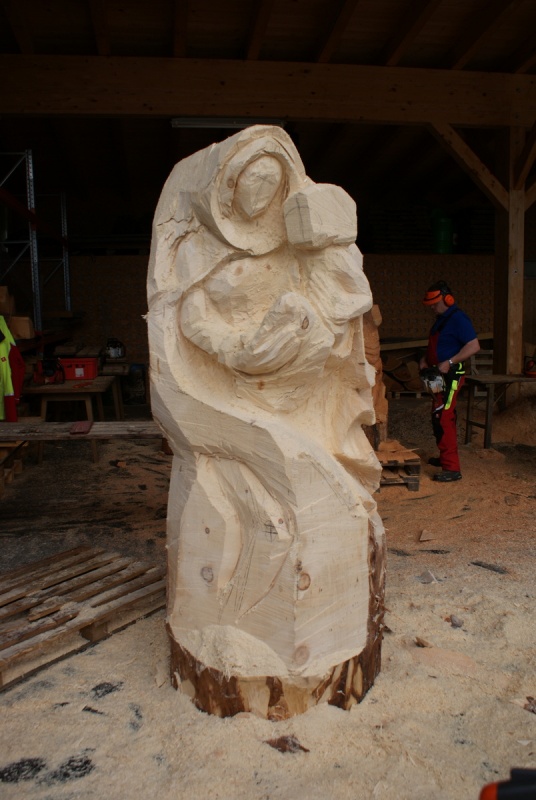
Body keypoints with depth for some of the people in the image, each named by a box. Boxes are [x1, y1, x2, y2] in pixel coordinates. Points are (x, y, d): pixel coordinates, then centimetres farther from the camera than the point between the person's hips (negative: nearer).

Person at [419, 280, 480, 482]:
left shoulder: (458, 319, -15)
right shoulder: (441, 319, 15)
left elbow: (474, 346, -22)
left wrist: (449, 363, -25)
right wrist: (425, 359, 8)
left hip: (450, 377, -10)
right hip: (439, 377, 10)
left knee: (443, 419, -13)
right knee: (440, 418, 17)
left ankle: (452, 468, -12)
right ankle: (446, 457, 30)